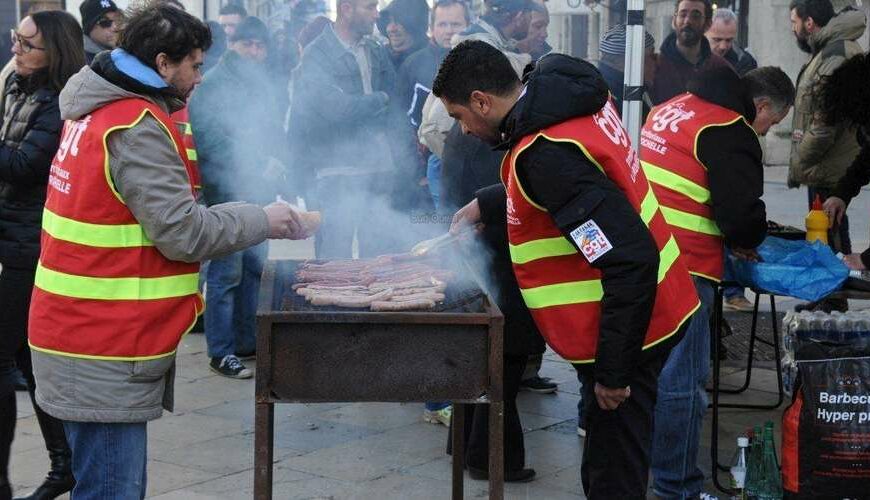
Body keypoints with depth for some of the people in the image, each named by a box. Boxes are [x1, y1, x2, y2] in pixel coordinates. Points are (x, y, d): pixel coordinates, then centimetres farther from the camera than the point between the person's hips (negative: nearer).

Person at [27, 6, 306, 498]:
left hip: (83, 332, 10)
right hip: (104, 353, -10)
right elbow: (182, 233, -19)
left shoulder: (96, 111, 12)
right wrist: (263, 221, -7)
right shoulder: (136, 129, -18)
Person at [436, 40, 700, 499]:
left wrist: (613, 370, -24)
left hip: (626, 328, -10)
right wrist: (485, 204, 22)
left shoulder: (546, 154, -28)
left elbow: (631, 262, -30)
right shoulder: (574, 99, 2)